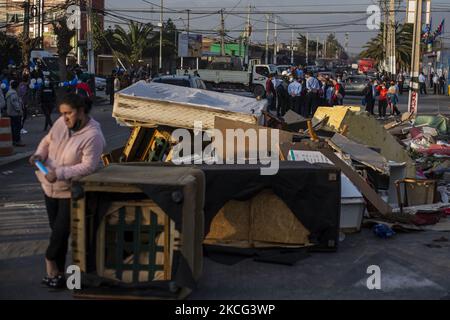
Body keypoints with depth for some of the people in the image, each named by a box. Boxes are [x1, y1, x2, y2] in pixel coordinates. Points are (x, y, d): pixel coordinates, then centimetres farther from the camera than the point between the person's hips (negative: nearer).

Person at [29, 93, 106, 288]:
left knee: (61, 230, -4)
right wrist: (39, 155, -9)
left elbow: (88, 166, -25)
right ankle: (57, 271, 27)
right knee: (56, 228, 14)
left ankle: (50, 259, 23)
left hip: (71, 191, -6)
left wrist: (60, 173, -32)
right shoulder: (61, 123, -4)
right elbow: (47, 141, 11)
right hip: (50, 186, 6)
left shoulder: (93, 136, -23)